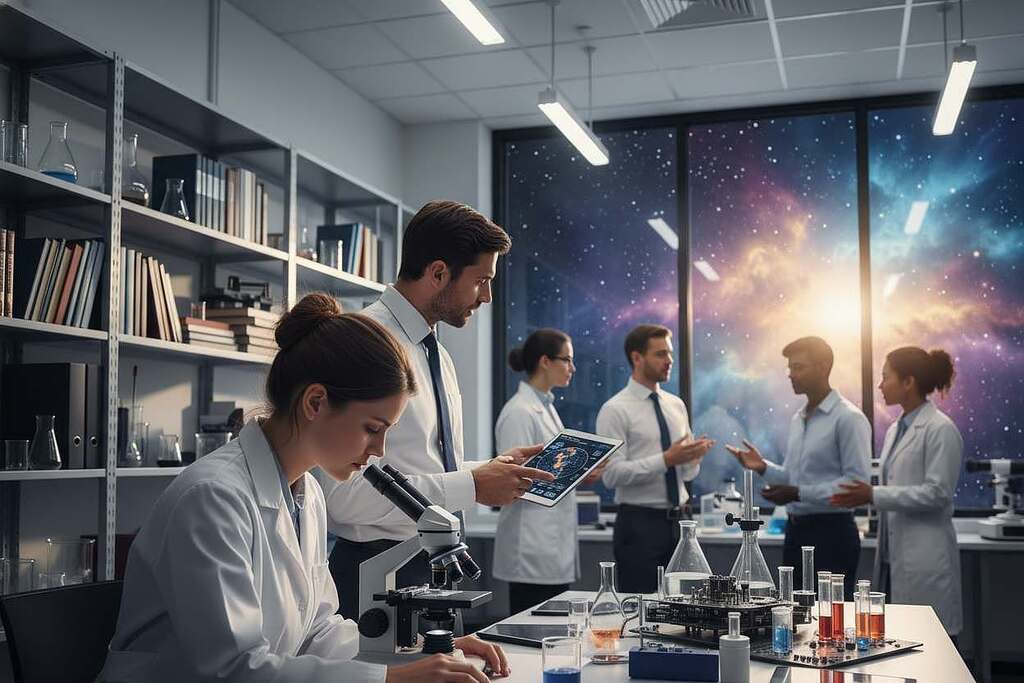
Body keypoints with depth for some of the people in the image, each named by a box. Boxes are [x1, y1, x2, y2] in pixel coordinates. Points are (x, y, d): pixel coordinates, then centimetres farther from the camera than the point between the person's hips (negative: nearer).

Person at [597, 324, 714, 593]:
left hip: (676, 522, 6)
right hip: (639, 524, -6)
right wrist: (666, 460, -23)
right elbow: (612, 474, -17)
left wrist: (694, 456, -9)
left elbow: (687, 473, 14)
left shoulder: (676, 405, 11)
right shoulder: (615, 410, -8)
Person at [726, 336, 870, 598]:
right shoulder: (798, 419, 14)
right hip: (795, 530, 8)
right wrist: (763, 468, 0)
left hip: (831, 531, -7)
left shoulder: (848, 419, -12)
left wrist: (798, 493, -21)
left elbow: (856, 482, -19)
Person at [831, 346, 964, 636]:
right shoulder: (896, 429, 14)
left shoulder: (940, 429, -11)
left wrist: (874, 495, -19)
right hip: (894, 554, 8)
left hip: (925, 557, -8)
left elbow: (937, 492, -17)